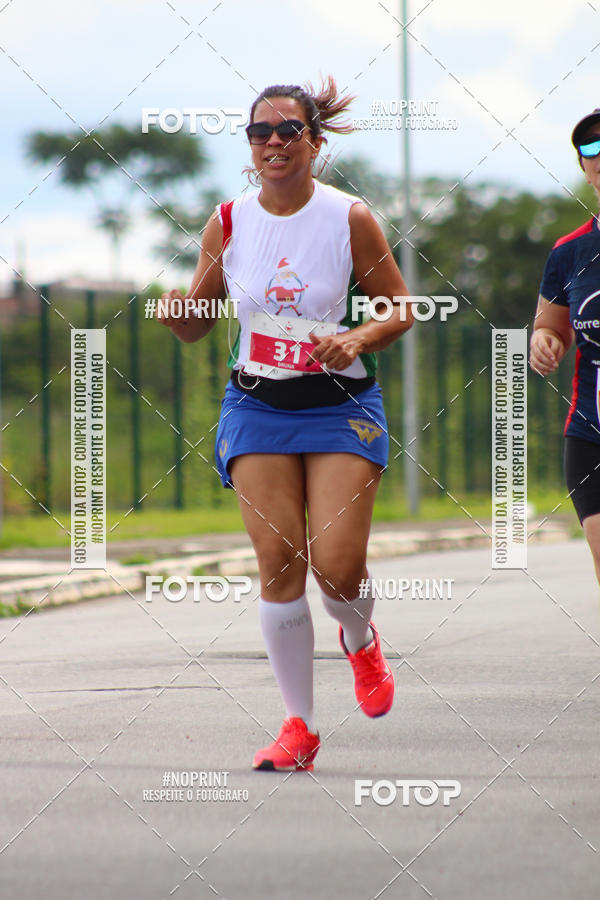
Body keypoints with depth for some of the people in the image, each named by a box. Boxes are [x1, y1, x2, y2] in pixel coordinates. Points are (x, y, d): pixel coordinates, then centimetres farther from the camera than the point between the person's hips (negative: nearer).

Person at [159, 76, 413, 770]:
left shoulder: (349, 218, -7)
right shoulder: (227, 222, 0)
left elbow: (400, 308, 1)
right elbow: (196, 323, 9)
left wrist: (356, 338, -18)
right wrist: (178, 315, -14)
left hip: (340, 406, -2)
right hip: (256, 407, 2)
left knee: (338, 566, -11)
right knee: (279, 565, -6)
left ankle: (360, 640, 26)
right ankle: (298, 726, 5)